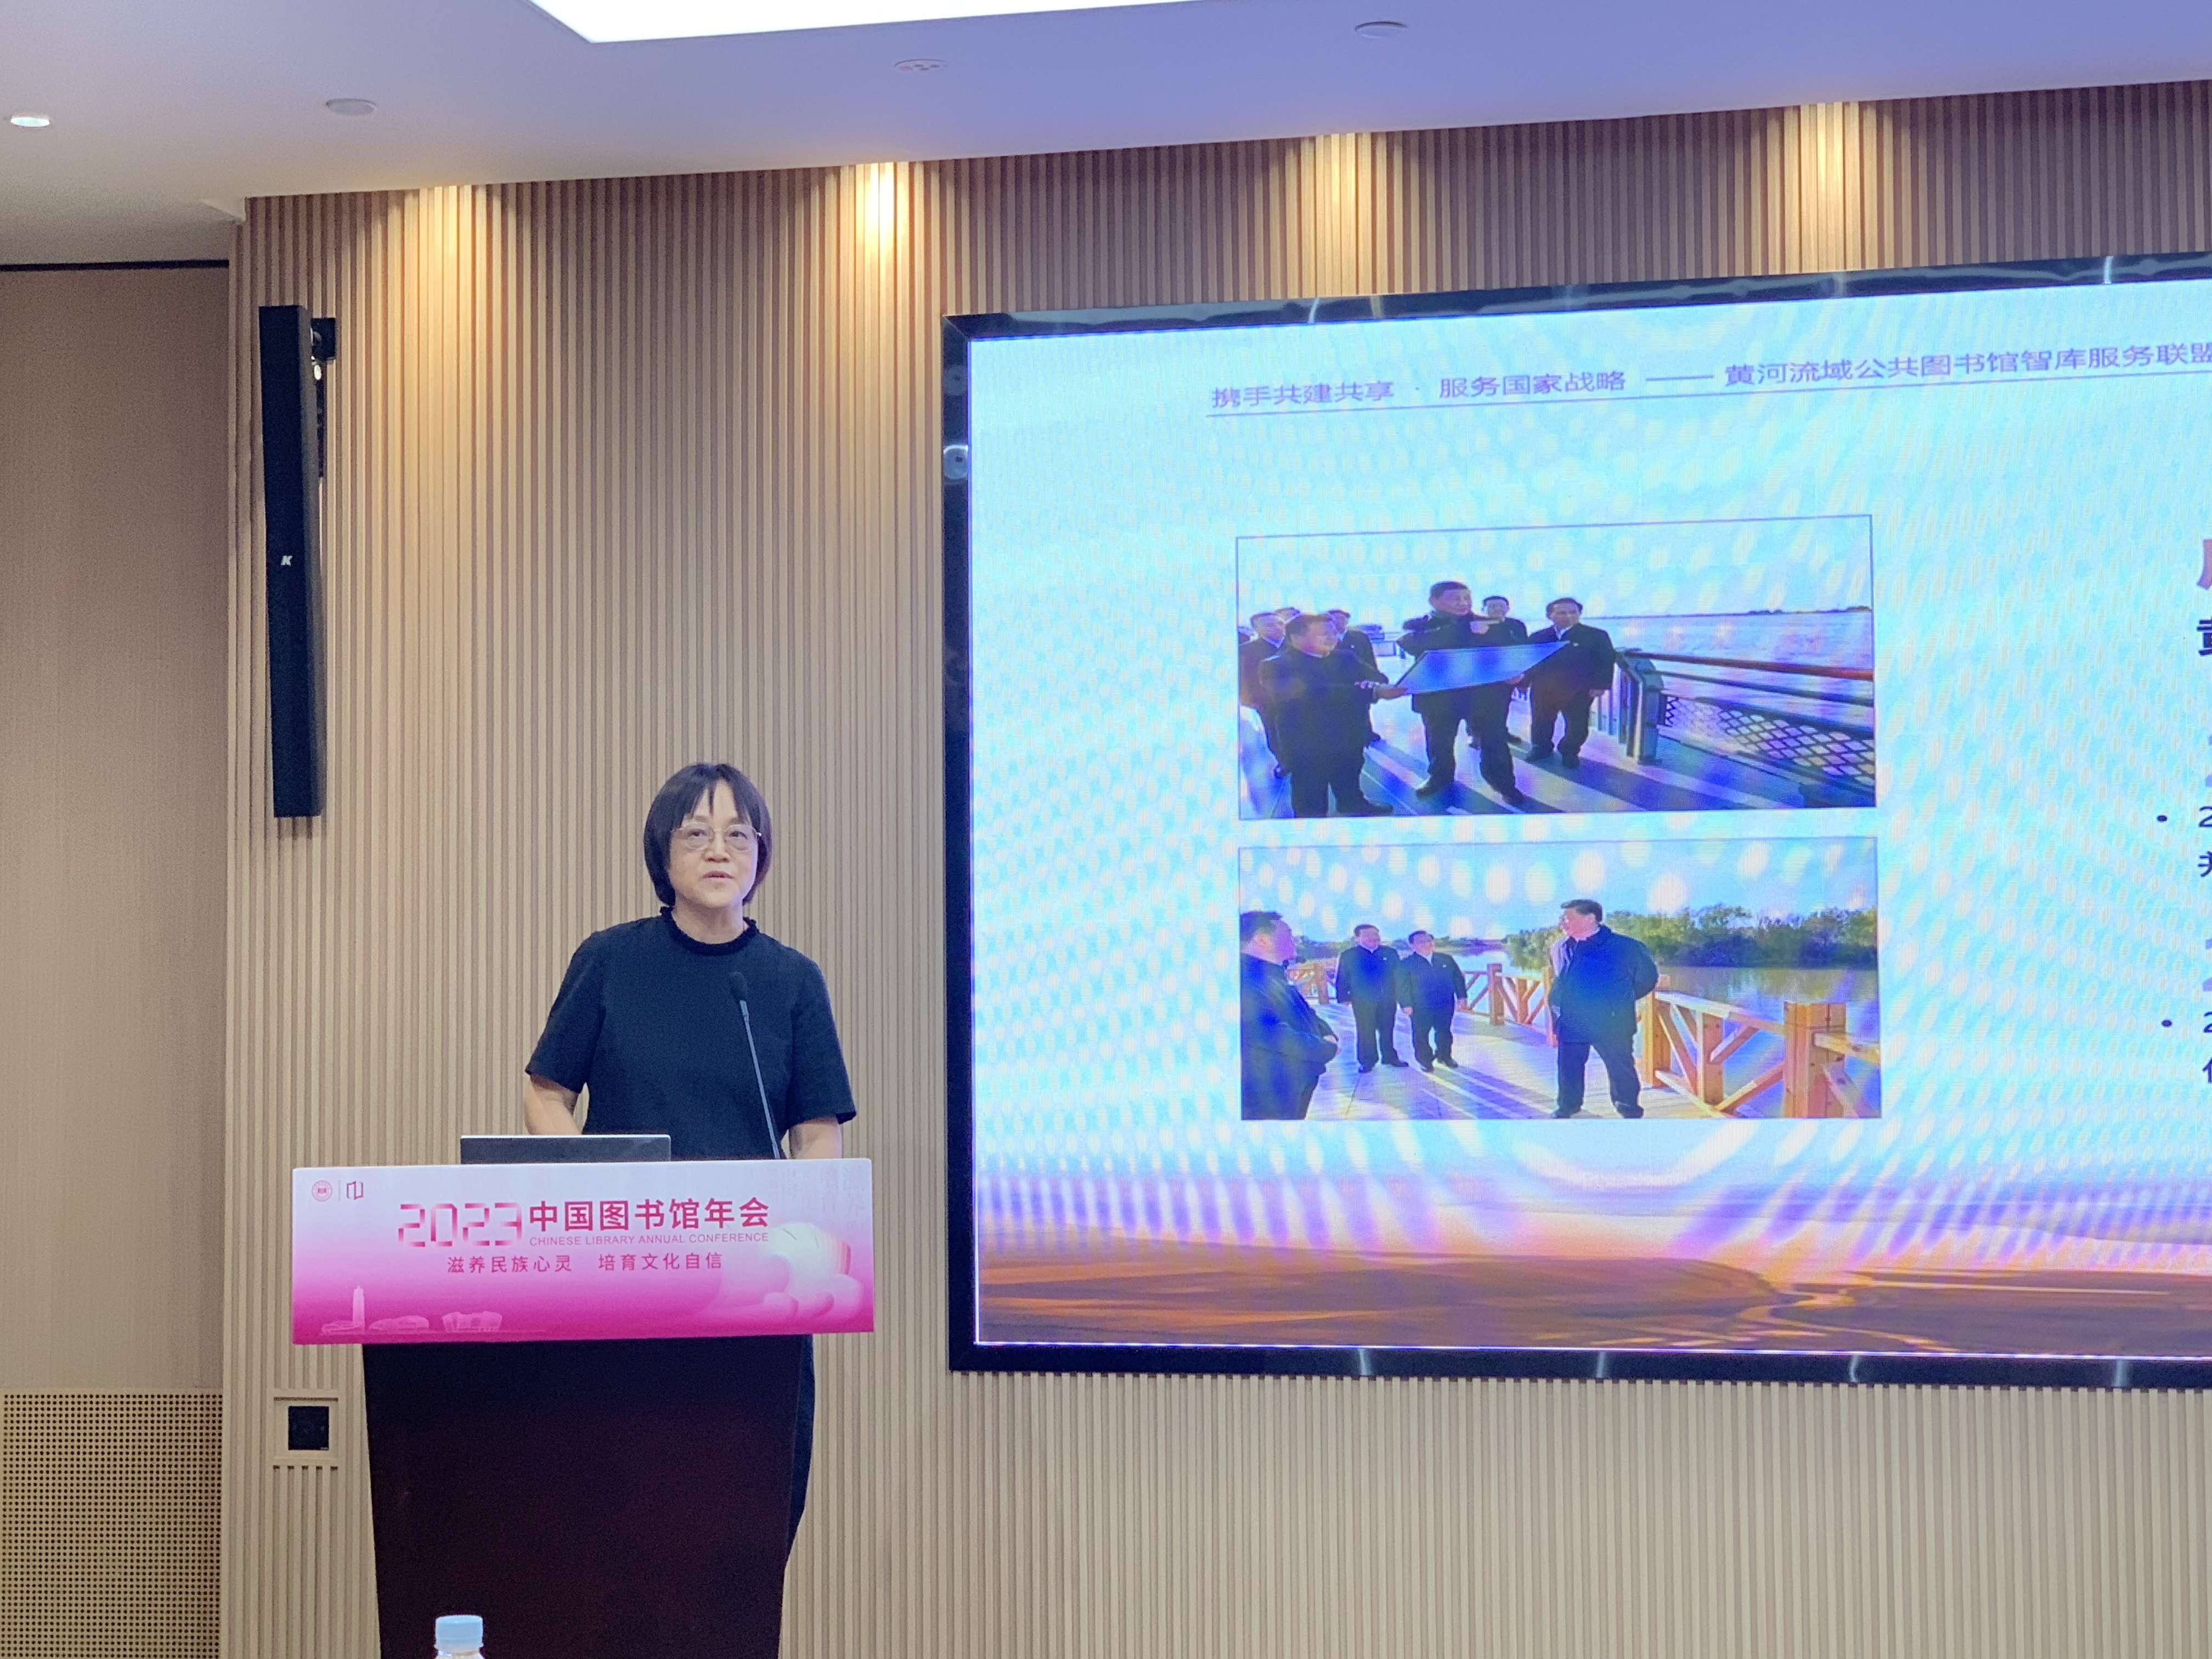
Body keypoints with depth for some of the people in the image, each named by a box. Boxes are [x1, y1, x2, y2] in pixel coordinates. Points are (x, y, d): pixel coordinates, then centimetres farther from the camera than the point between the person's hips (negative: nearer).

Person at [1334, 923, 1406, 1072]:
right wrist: (1344, 997, -4)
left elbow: (1398, 976, 9)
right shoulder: (1348, 956, 1)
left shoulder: (1390, 953, 7)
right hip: (1362, 1001, -2)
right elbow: (1342, 979, 2)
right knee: (1366, 1031, 1)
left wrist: (1400, 995, 5)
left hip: (1388, 1000, 2)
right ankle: (1367, 1061, 9)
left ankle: (1389, 1057, 21)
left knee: (1387, 1030, 10)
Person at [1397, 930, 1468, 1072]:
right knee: (1421, 1034, 3)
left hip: (1445, 1005, 3)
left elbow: (1458, 979, 11)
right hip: (1420, 1008, -3)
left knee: (1444, 1032, 12)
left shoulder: (1446, 960, 7)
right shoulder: (1406, 963, -4)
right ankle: (1425, 1060, 18)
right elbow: (1403, 986, -5)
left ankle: (1444, 1056, 30)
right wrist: (1407, 1005, -11)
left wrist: (1462, 997, 3)